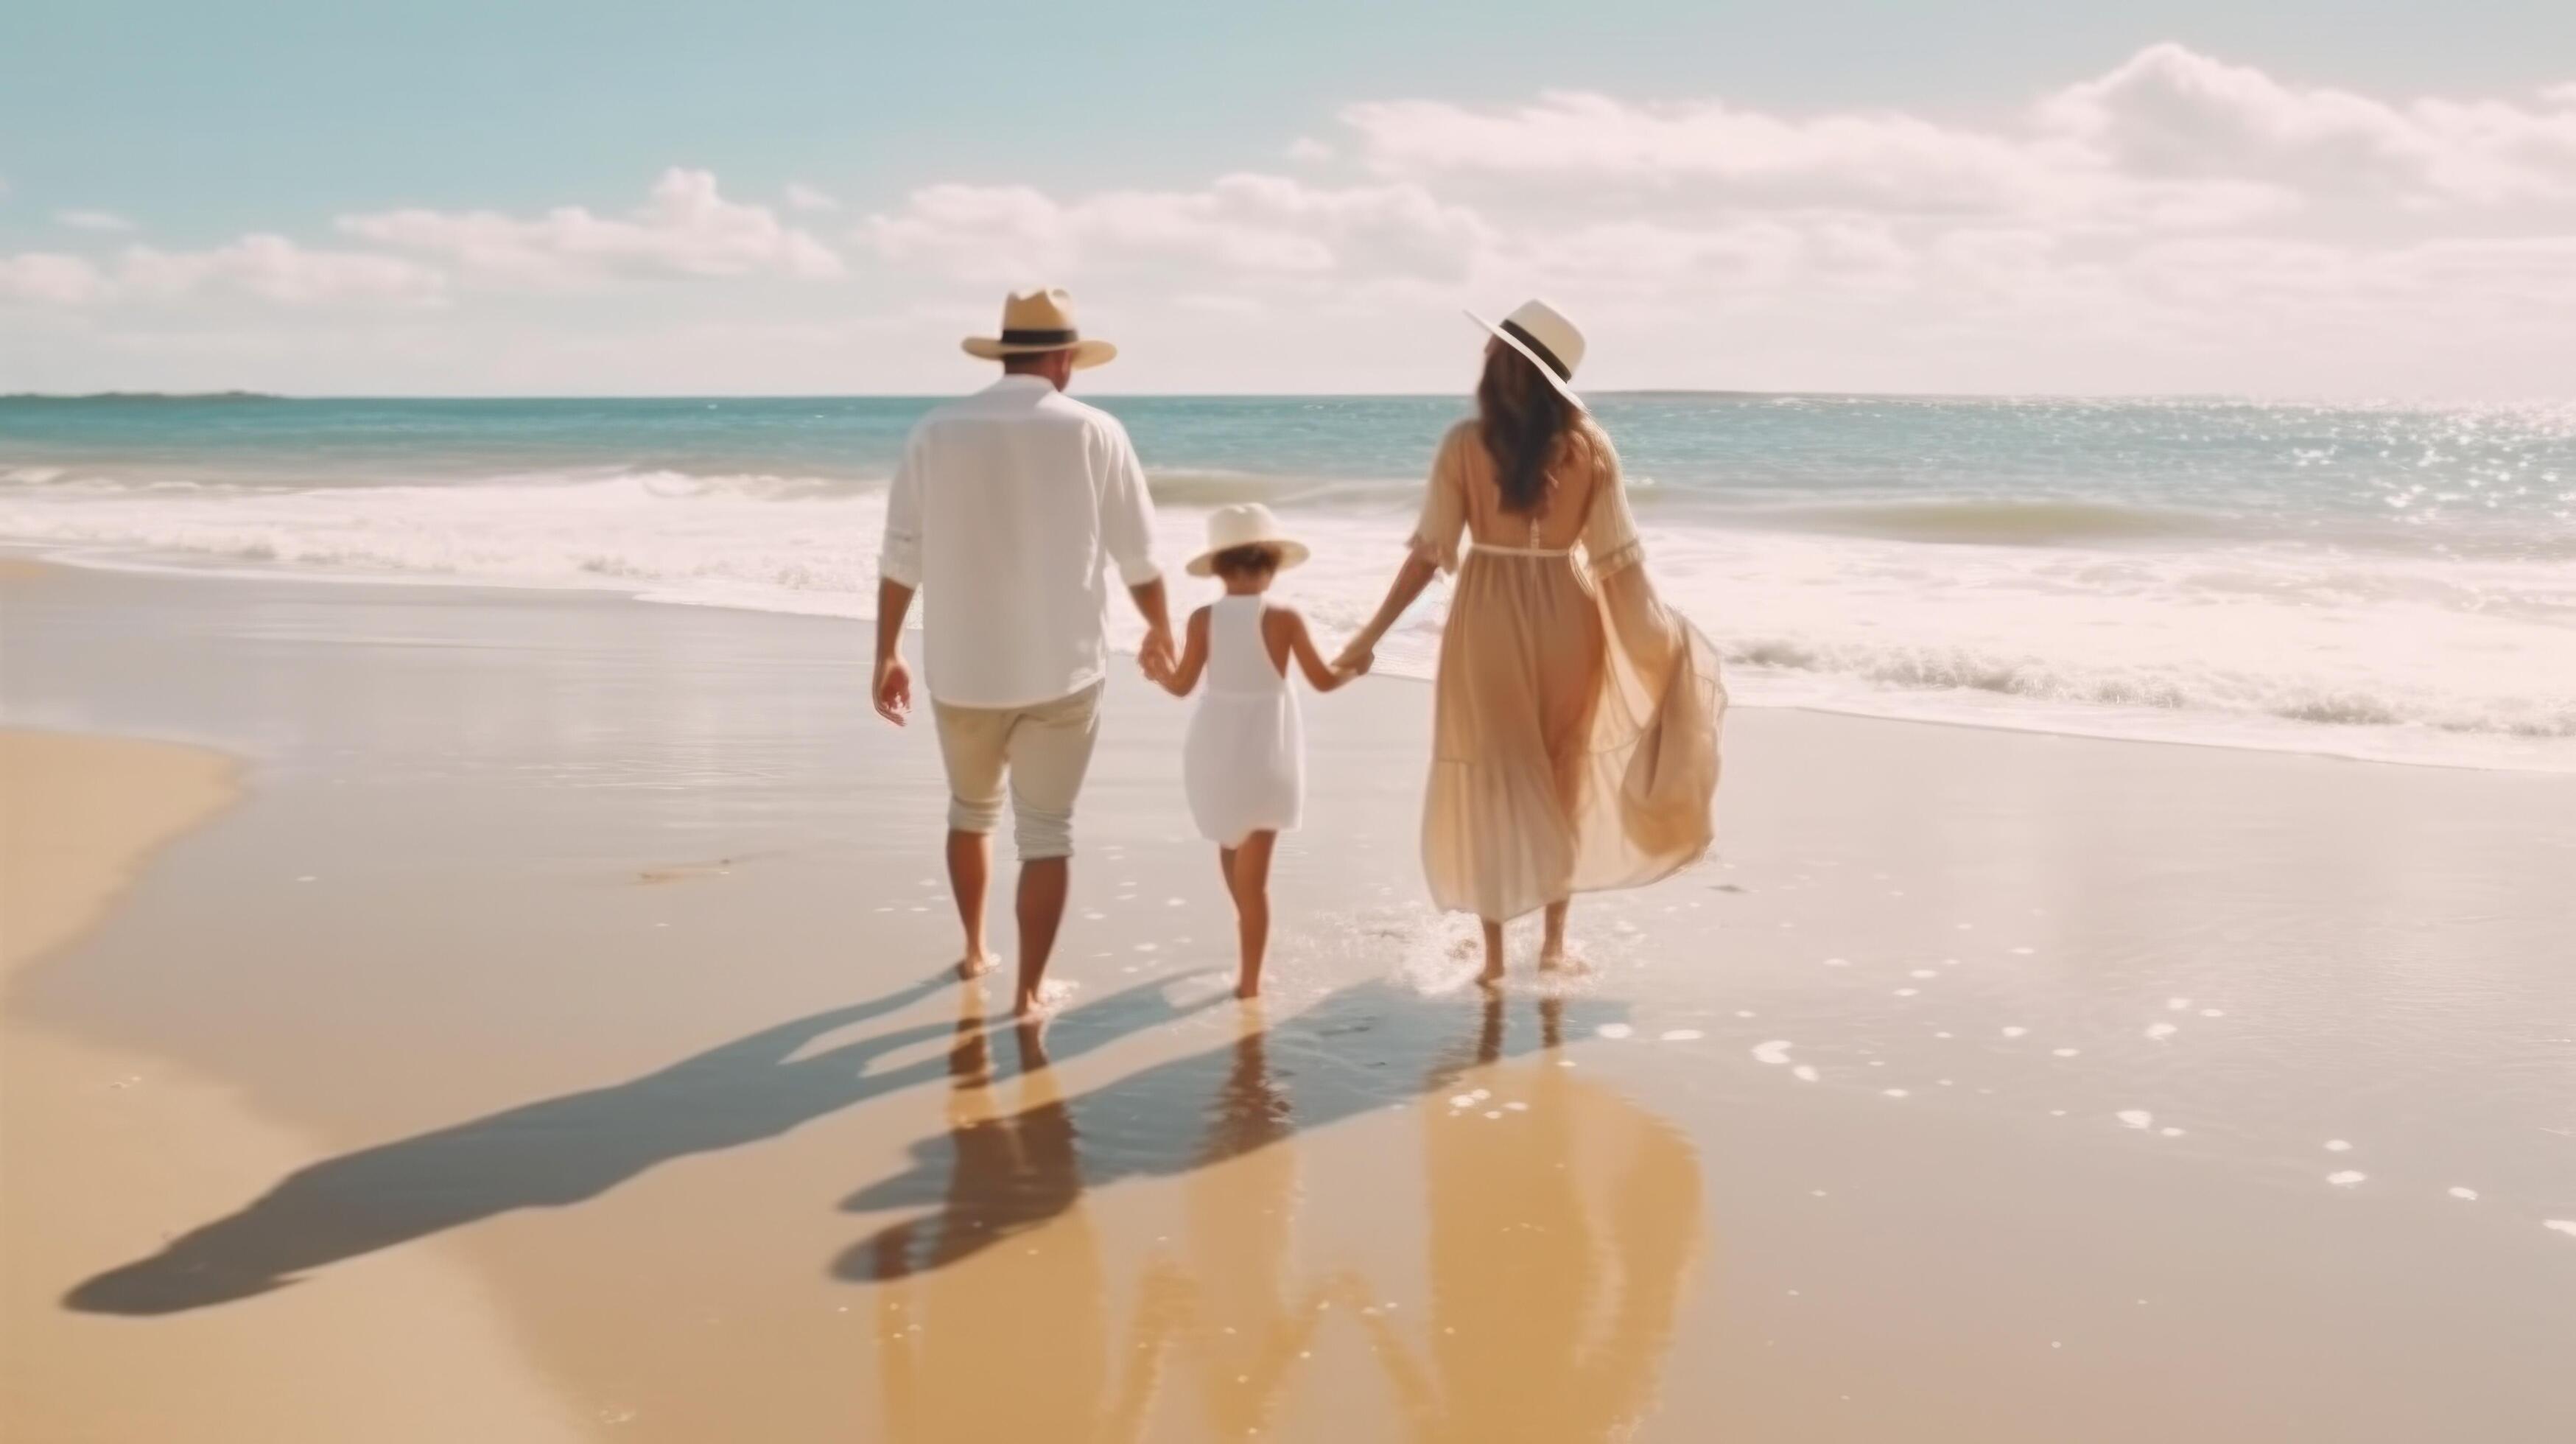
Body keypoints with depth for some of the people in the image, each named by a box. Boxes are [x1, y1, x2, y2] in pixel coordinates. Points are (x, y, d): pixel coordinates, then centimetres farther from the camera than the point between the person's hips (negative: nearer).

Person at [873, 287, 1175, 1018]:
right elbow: (1137, 555, 1)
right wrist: (1160, 630, 18)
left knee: (971, 808, 24)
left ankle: (974, 951, 37)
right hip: (1062, 670, -2)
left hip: (963, 669, 2)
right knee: (1046, 829, 8)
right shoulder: (1093, 432, -5)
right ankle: (1030, 990, 10)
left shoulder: (937, 431, -2)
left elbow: (901, 557, -1)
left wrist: (887, 655, 10)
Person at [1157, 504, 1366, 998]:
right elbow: (1323, 681, -6)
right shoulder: (1284, 619, -11)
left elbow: (1181, 685, 0)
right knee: (1253, 874, 1)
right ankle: (1250, 977, 0)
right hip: (1265, 756, -2)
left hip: (1216, 752, 3)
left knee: (1231, 851, 25)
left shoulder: (1204, 619, -6)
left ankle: (1251, 957, 42)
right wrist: (1355, 667, 16)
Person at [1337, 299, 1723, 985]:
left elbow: (1430, 553, -10)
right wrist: (1661, 633, 6)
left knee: (1489, 785, 8)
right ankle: (1555, 940, 23)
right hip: (1565, 616, 2)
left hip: (1489, 620, -2)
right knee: (1561, 782, 17)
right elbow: (1618, 559, -7)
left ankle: (1495, 954, 11)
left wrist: (1372, 634, -1)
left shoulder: (1465, 444, -11)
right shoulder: (1589, 445, -6)